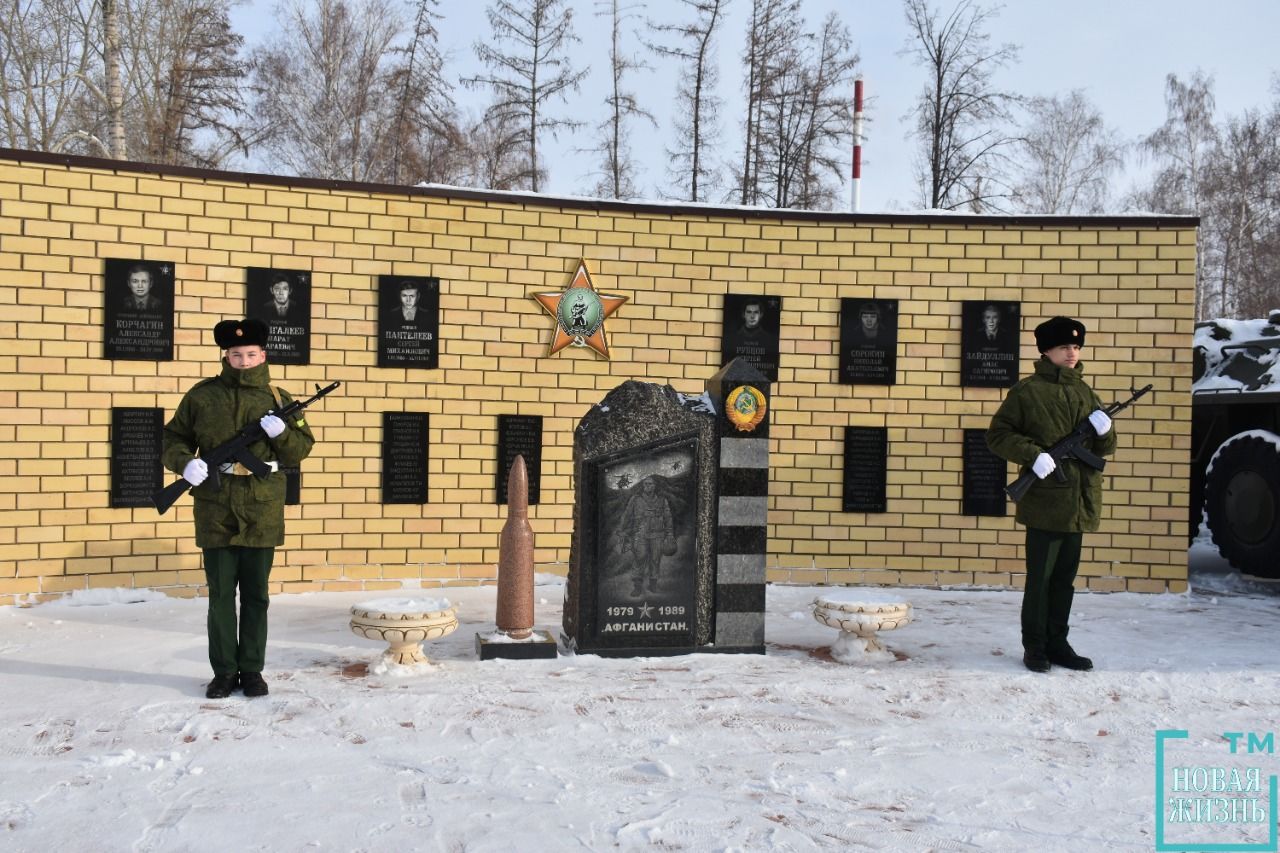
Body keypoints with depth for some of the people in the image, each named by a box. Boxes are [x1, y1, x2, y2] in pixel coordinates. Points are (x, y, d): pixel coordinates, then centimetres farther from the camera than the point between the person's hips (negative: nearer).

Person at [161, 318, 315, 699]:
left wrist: (282, 432, -14)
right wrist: (186, 463, -11)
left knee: (255, 595, 9)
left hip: (262, 510, 0)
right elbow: (173, 439, 9)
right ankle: (224, 671, 18)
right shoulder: (202, 395, 3)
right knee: (220, 594, 6)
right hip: (216, 509, 0)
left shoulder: (277, 399, 5)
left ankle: (252, 670, 19)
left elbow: (301, 450, 6)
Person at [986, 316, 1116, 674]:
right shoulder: (1028, 391, -4)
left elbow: (1105, 449, 17)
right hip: (1045, 500, -6)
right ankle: (1034, 647, 13)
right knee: (1040, 577, 2)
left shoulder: (1085, 392, 14)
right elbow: (997, 434, -7)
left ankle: (1057, 643, 24)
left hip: (1079, 503, 6)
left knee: (1065, 577, 14)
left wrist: (1104, 432, -6)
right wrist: (1033, 455, -20)